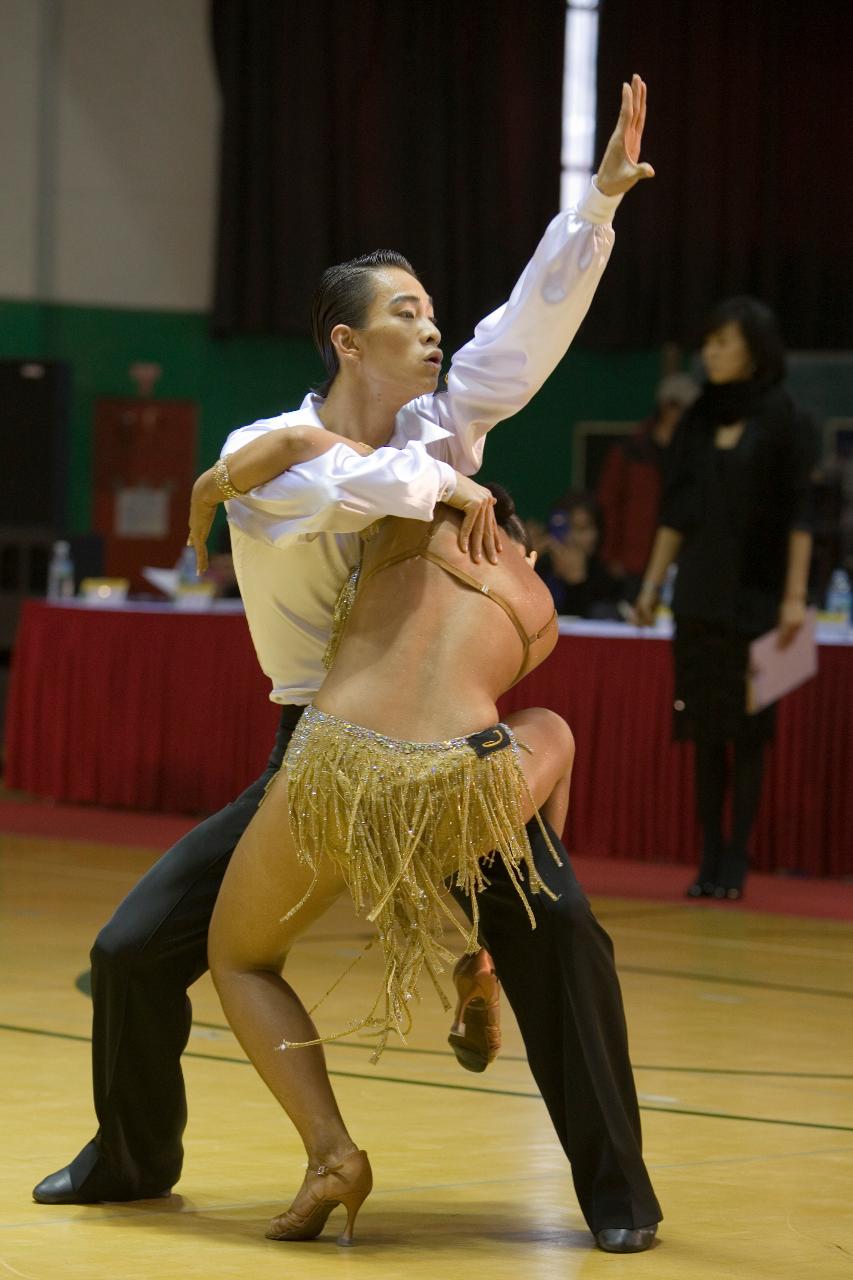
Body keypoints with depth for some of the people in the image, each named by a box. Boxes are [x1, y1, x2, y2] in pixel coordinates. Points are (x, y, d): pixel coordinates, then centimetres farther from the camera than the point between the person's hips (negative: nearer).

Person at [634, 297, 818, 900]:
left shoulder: (783, 420, -4)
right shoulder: (700, 420, 10)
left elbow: (799, 513, -7)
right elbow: (676, 510, 14)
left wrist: (795, 595, -12)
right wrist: (653, 581, 10)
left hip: (755, 596, -5)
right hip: (698, 595, 5)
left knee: (747, 730, -2)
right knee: (705, 729, 4)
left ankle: (736, 861, 3)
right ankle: (711, 859, 9)